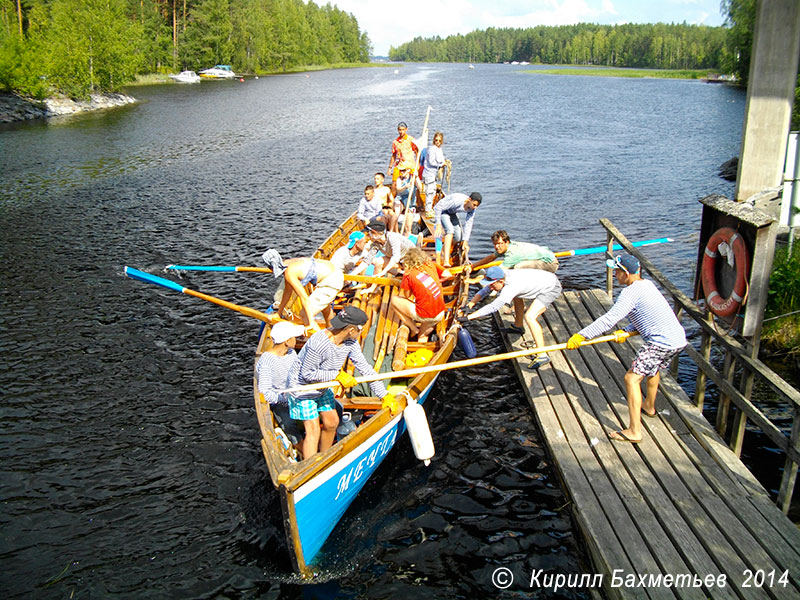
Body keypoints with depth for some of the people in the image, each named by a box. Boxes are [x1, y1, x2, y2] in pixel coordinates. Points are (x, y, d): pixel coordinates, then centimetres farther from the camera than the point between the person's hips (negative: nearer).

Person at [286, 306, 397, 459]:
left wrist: (385, 395, -8)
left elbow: (364, 367, -8)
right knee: (313, 431, -6)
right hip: (303, 387, -8)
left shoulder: (350, 342, -12)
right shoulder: (318, 343, -36)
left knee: (332, 423, 14)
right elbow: (307, 374, -27)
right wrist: (338, 375, -26)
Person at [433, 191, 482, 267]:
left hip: (452, 213, 7)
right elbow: (438, 207, -33)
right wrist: (438, 225, -33)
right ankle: (446, 261, -35)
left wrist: (465, 242, -15)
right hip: (442, 211, -7)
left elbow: (468, 224, -12)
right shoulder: (457, 200, -38)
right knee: (450, 230, -29)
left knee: (458, 238, -2)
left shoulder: (472, 208, -17)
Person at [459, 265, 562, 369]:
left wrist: (468, 317, -39)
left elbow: (493, 307, -38)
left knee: (529, 316, -25)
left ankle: (542, 355, -23)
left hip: (552, 288, -10)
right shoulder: (502, 276, -8)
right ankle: (518, 326, 45)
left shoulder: (510, 287, -33)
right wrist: (469, 305, -13)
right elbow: (484, 291, 0)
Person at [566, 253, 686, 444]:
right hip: (679, 338, 10)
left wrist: (581, 335, -20)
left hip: (662, 342, -10)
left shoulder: (631, 292, -15)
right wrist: (626, 331, 6)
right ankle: (649, 407, 55)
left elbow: (609, 319, -21)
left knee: (632, 378, -9)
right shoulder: (647, 284, 15)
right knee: (653, 368, 34)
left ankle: (634, 431, -12)